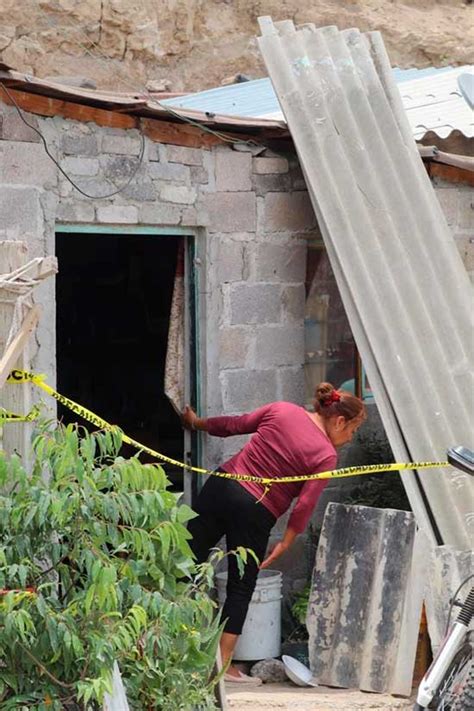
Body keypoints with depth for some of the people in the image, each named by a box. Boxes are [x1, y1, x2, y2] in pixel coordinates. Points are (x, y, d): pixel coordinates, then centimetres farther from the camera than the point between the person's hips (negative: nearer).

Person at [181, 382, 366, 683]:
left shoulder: (282, 410, 6)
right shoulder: (326, 456, -6)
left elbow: (235, 424, 14)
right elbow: (304, 505, -10)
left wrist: (197, 422, 30)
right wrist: (286, 543, 0)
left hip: (221, 485, 4)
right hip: (256, 512, -4)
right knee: (241, 587, 8)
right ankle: (224, 663, 7)